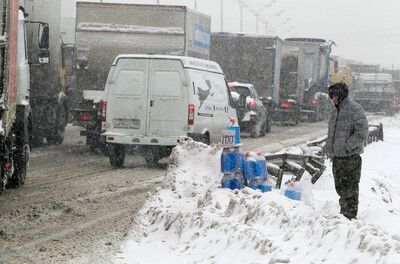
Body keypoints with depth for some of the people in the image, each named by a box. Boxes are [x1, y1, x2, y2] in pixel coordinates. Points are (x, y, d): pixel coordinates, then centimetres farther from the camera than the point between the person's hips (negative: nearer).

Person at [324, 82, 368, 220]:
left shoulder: (355, 109, -11)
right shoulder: (336, 112, 16)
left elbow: (362, 134, -17)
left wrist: (346, 147, -20)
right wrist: (328, 148, 10)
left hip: (351, 158, -8)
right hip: (337, 158, 8)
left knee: (350, 190, -3)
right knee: (340, 188, 16)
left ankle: (350, 217, 2)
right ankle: (343, 214, 27)